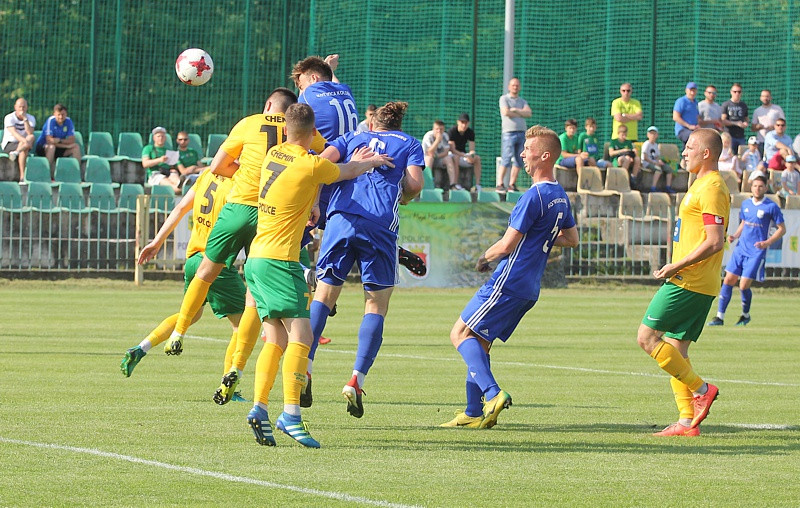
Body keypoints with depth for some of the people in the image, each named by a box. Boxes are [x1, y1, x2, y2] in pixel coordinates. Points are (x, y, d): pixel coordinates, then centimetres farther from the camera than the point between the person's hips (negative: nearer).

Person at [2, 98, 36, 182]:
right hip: (8, 144, -4)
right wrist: (25, 141, -45)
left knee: (32, 137, -31)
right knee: (24, 150, -36)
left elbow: (30, 133, -17)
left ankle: (16, 153, -47)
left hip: (24, 144, 4)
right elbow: (14, 133, -27)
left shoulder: (31, 118, 2)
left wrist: (25, 118, -22)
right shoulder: (9, 118, -9)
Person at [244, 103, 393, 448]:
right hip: (279, 259, -8)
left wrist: (354, 162, 41)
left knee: (277, 340, 8)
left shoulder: (273, 155, 11)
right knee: (301, 336, -13)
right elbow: (348, 172, 10)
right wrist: (370, 161, 32)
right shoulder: (311, 166, -10)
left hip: (256, 258, 8)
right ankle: (291, 415, -25)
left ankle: (260, 408, -4)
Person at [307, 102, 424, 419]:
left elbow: (323, 161, 4)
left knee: (323, 295, 11)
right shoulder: (409, 144, 21)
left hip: (341, 218, 2)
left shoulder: (352, 138, 25)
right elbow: (414, 184, 3)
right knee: (376, 306, 5)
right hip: (380, 225, -2)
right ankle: (356, 380, -9)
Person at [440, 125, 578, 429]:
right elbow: (571, 239, 27)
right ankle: (474, 413, 10)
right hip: (530, 287, 9)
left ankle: (492, 393, -22)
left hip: (509, 282, -9)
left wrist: (485, 257, 4)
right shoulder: (561, 197, 12)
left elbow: (506, 246, -15)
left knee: (461, 334, -7)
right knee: (479, 343, 13)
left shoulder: (534, 196, -17)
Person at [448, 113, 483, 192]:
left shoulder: (470, 132, -2)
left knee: (477, 158, -20)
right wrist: (466, 156, -36)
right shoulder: (452, 131, -16)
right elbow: (452, 150, -23)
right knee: (456, 157, -38)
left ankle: (477, 184, -25)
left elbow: (472, 150, -7)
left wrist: (471, 155, -33)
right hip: (451, 154, -5)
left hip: (463, 154, 5)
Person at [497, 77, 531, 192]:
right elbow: (506, 112, -12)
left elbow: (529, 113, 4)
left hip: (521, 133, 6)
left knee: (519, 161, 4)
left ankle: (512, 184, 9)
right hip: (509, 132, -6)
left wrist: (515, 110, -7)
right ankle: (500, 184, -14)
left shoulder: (522, 101, 20)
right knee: (506, 159, -14)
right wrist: (521, 114, 0)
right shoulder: (504, 98, 5)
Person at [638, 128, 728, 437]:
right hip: (699, 284, 10)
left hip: (688, 283, -10)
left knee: (647, 337, -9)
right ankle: (687, 421, 4)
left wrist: (676, 266, -18)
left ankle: (700, 389, -6)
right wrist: (677, 268, 19)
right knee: (675, 349, 8)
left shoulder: (711, 188, -13)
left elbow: (714, 241, -21)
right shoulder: (703, 185, 19)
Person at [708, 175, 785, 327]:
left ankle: (746, 315, 18)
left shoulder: (771, 207, -7)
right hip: (741, 248, 5)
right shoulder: (746, 204, 10)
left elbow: (782, 229, -3)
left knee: (744, 285, -8)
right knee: (728, 280, -2)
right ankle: (720, 317, 3)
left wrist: (767, 243, -16)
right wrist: (735, 236, 5)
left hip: (757, 252, -5)